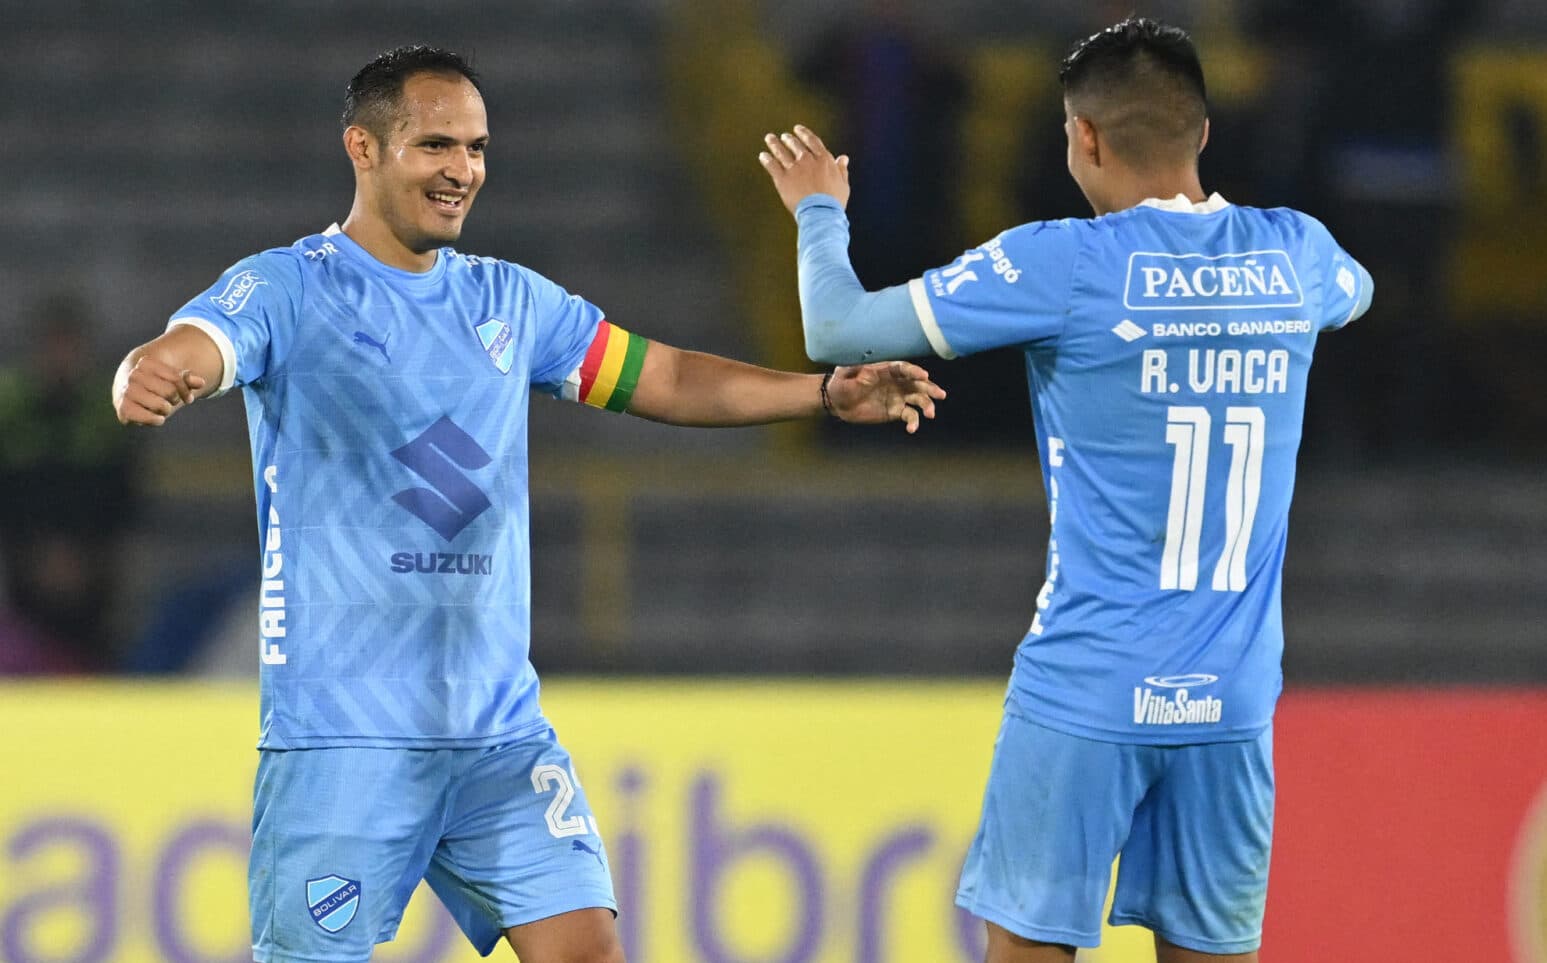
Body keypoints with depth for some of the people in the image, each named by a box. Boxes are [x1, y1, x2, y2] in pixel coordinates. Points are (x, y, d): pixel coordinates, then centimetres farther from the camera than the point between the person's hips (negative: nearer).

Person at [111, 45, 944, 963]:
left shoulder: (511, 301, 13)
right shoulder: (286, 290, -5)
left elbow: (668, 379, 20)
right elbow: (188, 350, -23)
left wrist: (829, 392, 7)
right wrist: (149, 380, -48)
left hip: (501, 725, 5)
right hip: (341, 739, -5)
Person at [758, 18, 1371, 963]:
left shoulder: (1062, 265, -10)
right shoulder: (1293, 254, 4)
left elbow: (837, 329, -5)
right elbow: (1354, 290, 32)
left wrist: (819, 212, 16)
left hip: (1087, 694, -4)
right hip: (1231, 701, 4)